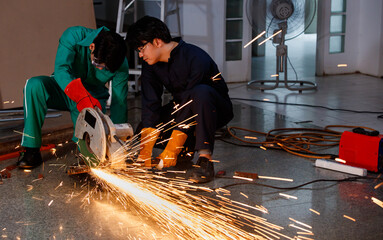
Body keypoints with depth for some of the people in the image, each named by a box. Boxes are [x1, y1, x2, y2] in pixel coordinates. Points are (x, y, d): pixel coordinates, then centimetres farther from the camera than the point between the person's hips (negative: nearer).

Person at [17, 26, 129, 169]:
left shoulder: (121, 65, -22)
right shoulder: (74, 36, -26)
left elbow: (119, 103, -16)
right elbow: (61, 69, -38)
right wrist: (82, 97, -54)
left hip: (94, 98, 0)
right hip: (63, 90, 0)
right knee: (34, 85, -34)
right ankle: (32, 150, -26)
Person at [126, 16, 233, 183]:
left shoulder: (196, 58, -29)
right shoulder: (151, 65, -8)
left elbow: (189, 106, -32)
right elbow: (150, 106, -15)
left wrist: (171, 151, -34)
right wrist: (145, 152, -25)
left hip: (215, 110, -6)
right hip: (181, 108, 6)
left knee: (201, 92, -39)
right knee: (143, 132, -14)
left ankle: (205, 159, -33)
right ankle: (188, 147, 8)